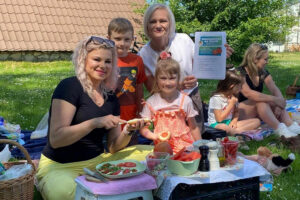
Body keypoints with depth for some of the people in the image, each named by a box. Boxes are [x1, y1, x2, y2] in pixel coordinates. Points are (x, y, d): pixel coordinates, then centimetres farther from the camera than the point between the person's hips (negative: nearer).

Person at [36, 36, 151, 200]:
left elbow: (113, 147, 9)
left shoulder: (111, 98, 7)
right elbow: (55, 139, -22)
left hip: (96, 163, 7)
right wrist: (95, 122, -32)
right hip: (60, 167, -6)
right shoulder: (69, 87, -13)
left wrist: (128, 131, -12)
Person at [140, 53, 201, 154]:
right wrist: (154, 136, -12)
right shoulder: (151, 102, 1)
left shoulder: (185, 100, 3)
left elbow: (193, 127, 10)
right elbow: (143, 128, 6)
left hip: (184, 144, 1)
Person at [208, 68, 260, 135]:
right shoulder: (216, 98, -12)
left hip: (229, 123, 8)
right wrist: (231, 104, -14)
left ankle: (236, 130, -28)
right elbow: (219, 119, -15)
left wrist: (234, 120, -2)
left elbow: (236, 112, 22)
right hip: (217, 124, -8)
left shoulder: (233, 97, 11)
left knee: (256, 121, -8)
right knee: (224, 127, -46)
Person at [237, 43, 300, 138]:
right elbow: (248, 93, -35)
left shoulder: (263, 73, 4)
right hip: (239, 112, -8)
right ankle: (280, 130, -38)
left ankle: (292, 127, -30)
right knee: (260, 102, -32)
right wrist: (275, 99, -34)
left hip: (257, 111, 8)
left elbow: (274, 89, -7)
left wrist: (279, 103, -29)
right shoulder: (240, 73, -20)